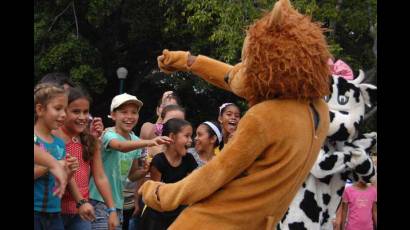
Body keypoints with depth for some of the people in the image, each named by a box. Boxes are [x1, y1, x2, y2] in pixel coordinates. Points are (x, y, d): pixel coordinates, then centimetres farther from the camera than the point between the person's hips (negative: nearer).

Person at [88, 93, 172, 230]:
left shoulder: (135, 140, 8)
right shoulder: (109, 134, -13)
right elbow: (121, 146, -38)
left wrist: (144, 171, -8)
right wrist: (149, 142, -53)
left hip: (118, 203, 7)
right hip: (99, 201, -7)